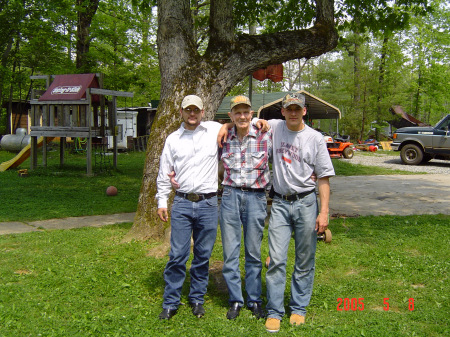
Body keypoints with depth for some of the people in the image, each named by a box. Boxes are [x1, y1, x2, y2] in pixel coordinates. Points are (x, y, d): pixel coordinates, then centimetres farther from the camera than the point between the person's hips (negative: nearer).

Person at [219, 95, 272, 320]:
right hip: (230, 195, 2)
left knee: (254, 252, 8)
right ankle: (235, 300, 20)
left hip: (255, 197, -1)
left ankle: (255, 300, 23)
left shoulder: (265, 137, -1)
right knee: (230, 252, 5)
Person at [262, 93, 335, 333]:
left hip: (306, 202, -1)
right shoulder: (274, 127, 4)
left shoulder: (315, 138, -1)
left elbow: (323, 177, -1)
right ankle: (274, 311, 10)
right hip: (280, 203, 1)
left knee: (305, 260, 7)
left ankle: (299, 308, 22)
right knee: (276, 259, 0)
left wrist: (324, 211, -7)